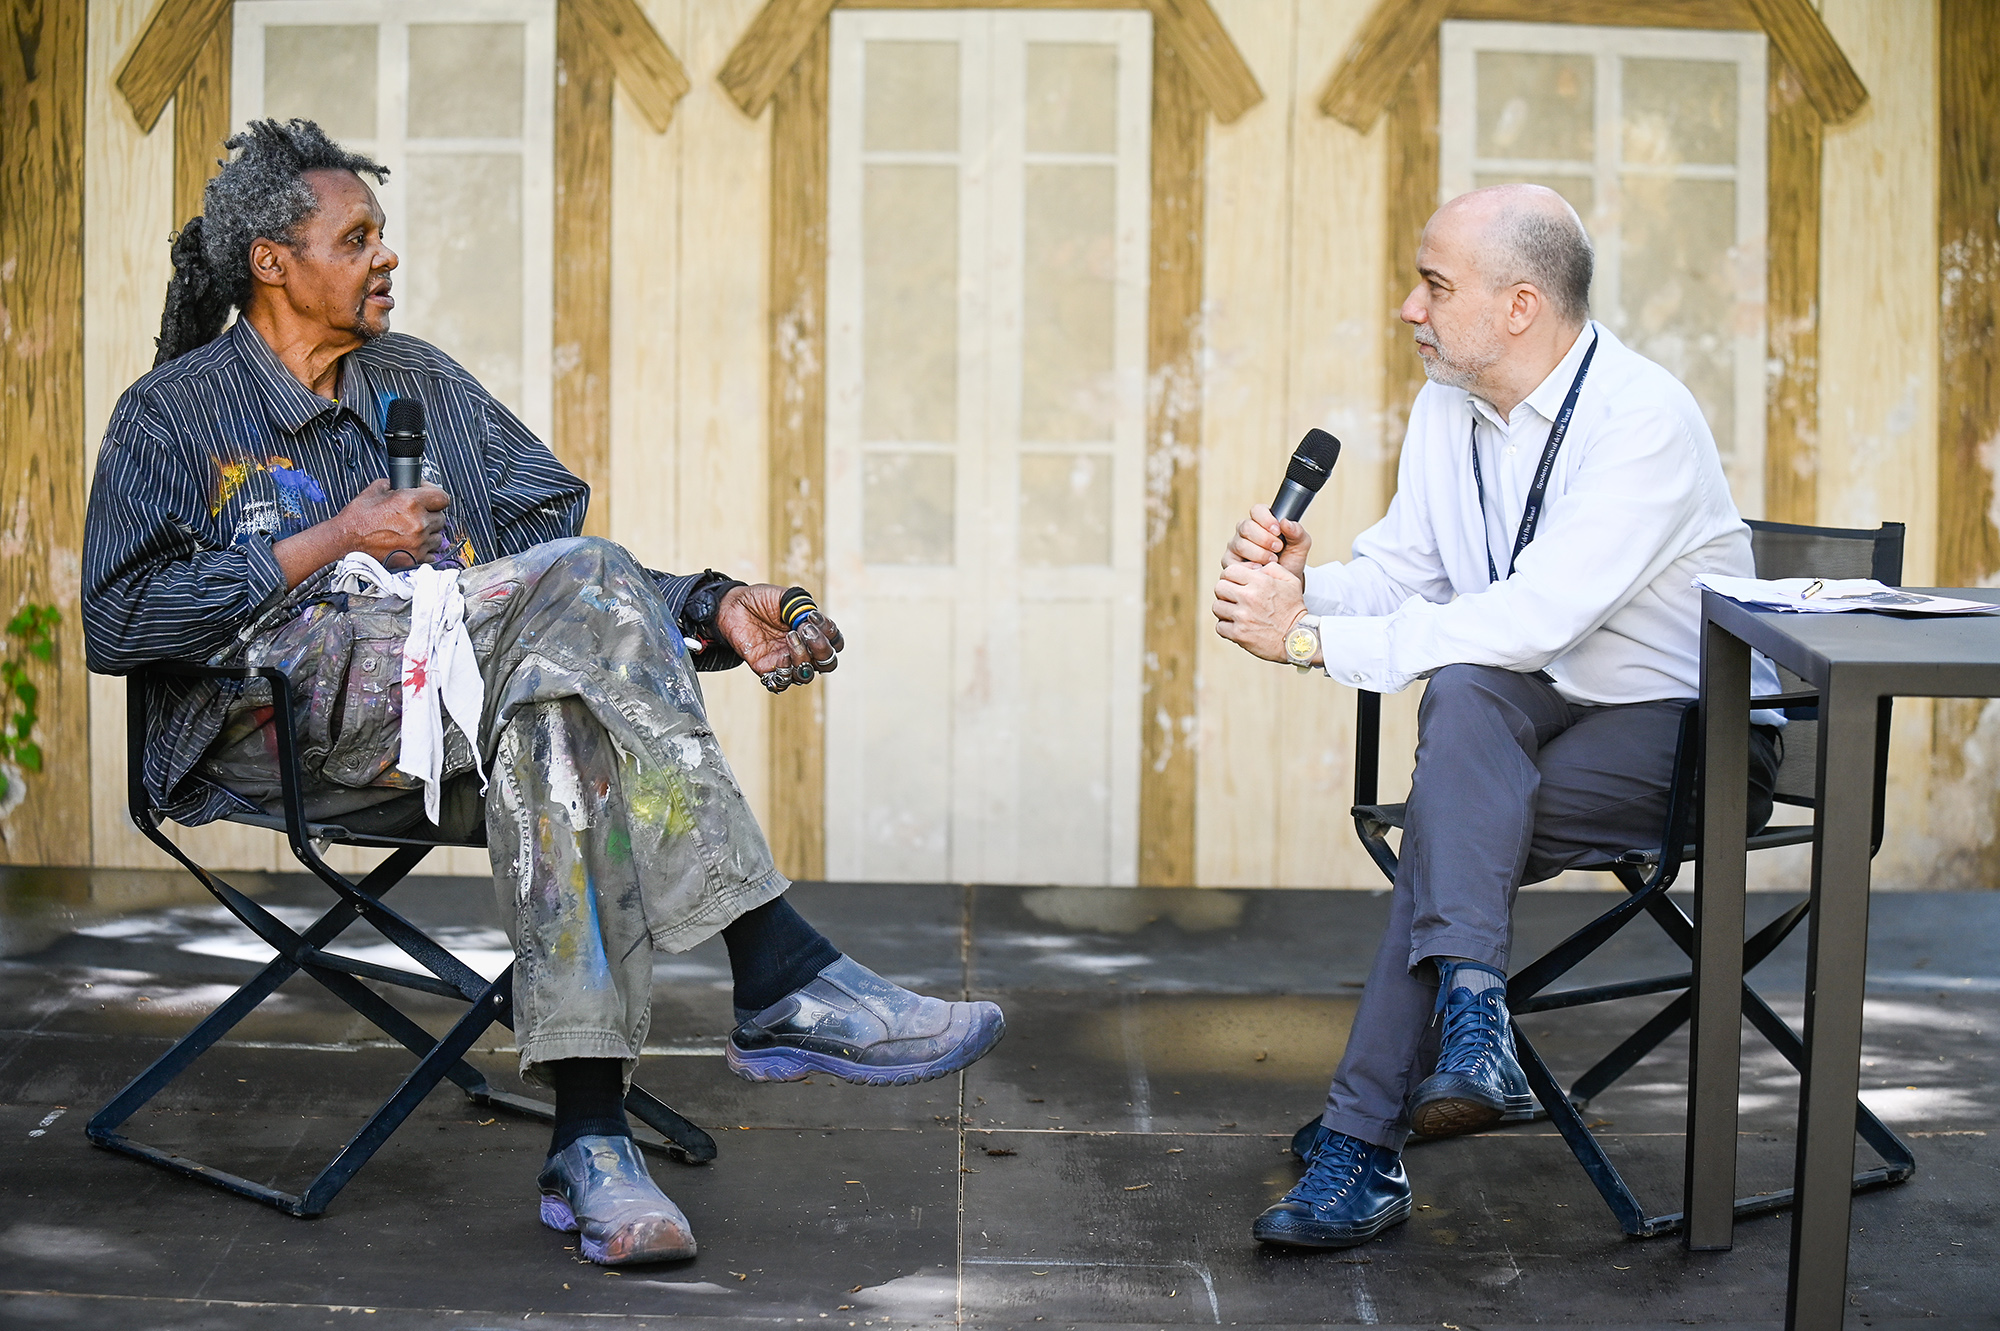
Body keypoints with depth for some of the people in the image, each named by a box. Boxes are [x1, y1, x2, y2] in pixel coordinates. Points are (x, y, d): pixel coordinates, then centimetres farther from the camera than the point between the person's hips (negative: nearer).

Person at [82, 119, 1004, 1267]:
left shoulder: (423, 383, 26)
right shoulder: (174, 415, 11)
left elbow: (556, 527, 17)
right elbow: (117, 623, -3)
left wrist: (711, 608, 0)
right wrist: (327, 548, -6)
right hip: (293, 720, -4)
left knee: (558, 725, -37)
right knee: (582, 583, -30)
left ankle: (590, 1135, -45)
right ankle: (784, 977, -35)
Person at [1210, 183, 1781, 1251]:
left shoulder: (1645, 420, -22)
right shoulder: (1448, 405, 4)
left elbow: (1533, 619, -31)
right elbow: (1398, 573, 9)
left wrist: (1309, 635, -30)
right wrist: (1302, 585, -16)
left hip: (1689, 730, -6)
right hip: (1538, 719, 6)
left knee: (1449, 823, -29)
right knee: (1462, 693, -29)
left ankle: (1362, 1146, -27)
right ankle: (1472, 1023, -38)